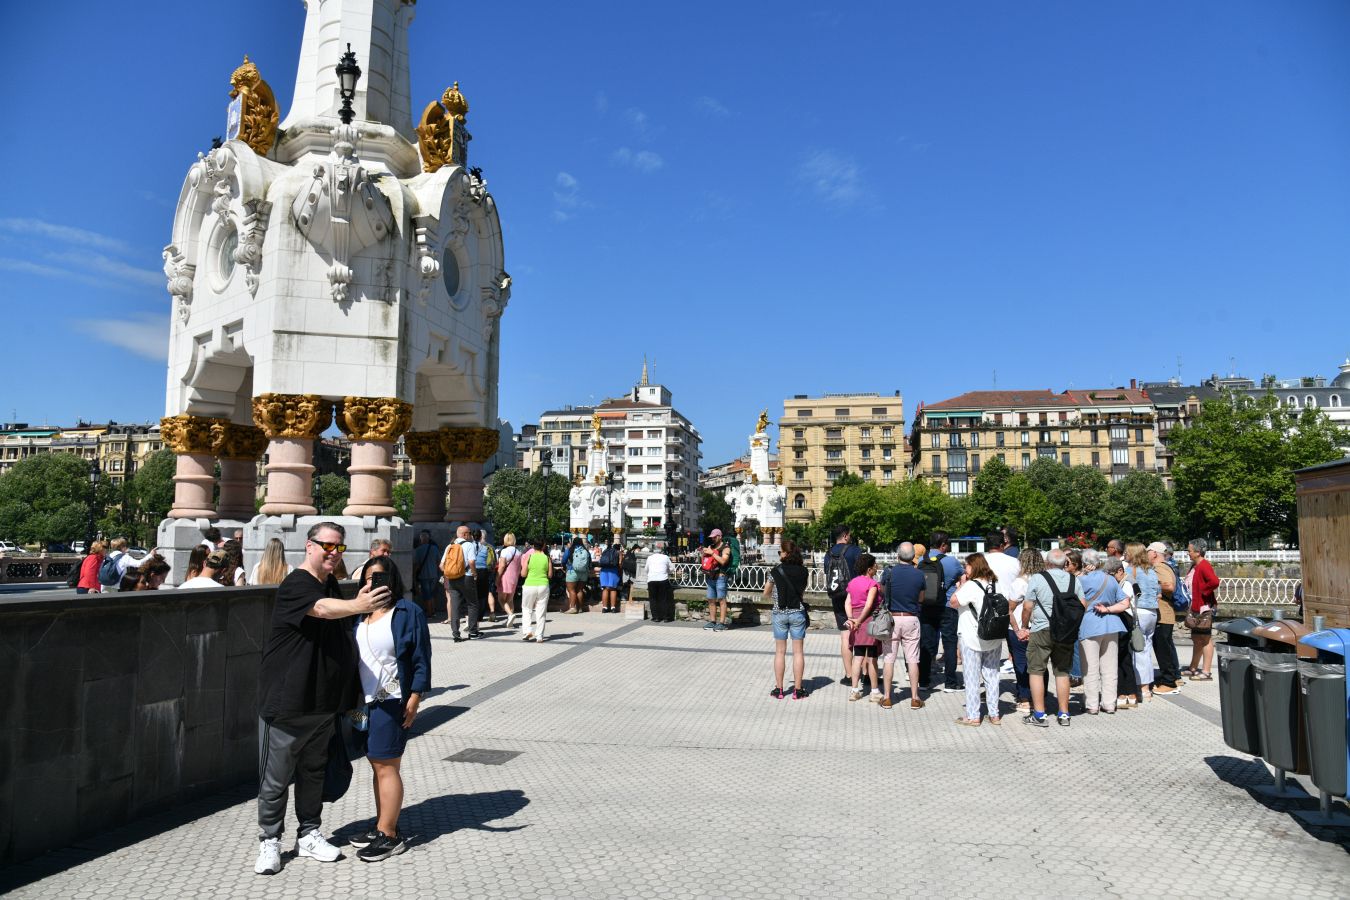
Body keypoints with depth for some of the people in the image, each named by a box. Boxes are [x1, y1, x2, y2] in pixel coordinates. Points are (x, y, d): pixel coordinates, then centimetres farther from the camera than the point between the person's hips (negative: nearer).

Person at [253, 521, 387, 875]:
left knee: (314, 771, 17)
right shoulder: (295, 585, -16)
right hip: (287, 701, -8)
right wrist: (357, 606, -56)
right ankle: (269, 841, 19)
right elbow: (322, 609, -38)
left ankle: (309, 835, 29)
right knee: (276, 776, 4)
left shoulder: (333, 586, 10)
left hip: (323, 701, 8)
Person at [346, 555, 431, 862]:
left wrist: (414, 699, -13)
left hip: (391, 701, -7)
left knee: (386, 767, -2)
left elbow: (421, 660, -9)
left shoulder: (408, 612, -9)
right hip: (365, 700, 7)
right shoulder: (361, 614, 11)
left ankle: (389, 836, 7)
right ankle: (382, 828, 25)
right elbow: (353, 655, 17)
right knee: (377, 766, 14)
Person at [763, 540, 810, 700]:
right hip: (798, 612, 1)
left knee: (780, 652, 8)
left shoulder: (775, 571, -7)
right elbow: (803, 590, 6)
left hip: (780, 613, -1)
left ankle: (778, 689, 12)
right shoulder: (803, 571, -4)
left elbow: (766, 594, 3)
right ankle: (798, 690, 9)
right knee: (798, 651, 7)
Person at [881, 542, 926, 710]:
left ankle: (886, 698, 8)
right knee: (912, 659, 7)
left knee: (888, 658, 5)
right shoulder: (919, 575, -4)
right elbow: (921, 599, 8)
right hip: (911, 619, 1)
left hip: (892, 618, -1)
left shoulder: (890, 572, -8)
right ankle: (915, 698, 10)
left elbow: (884, 595, 1)